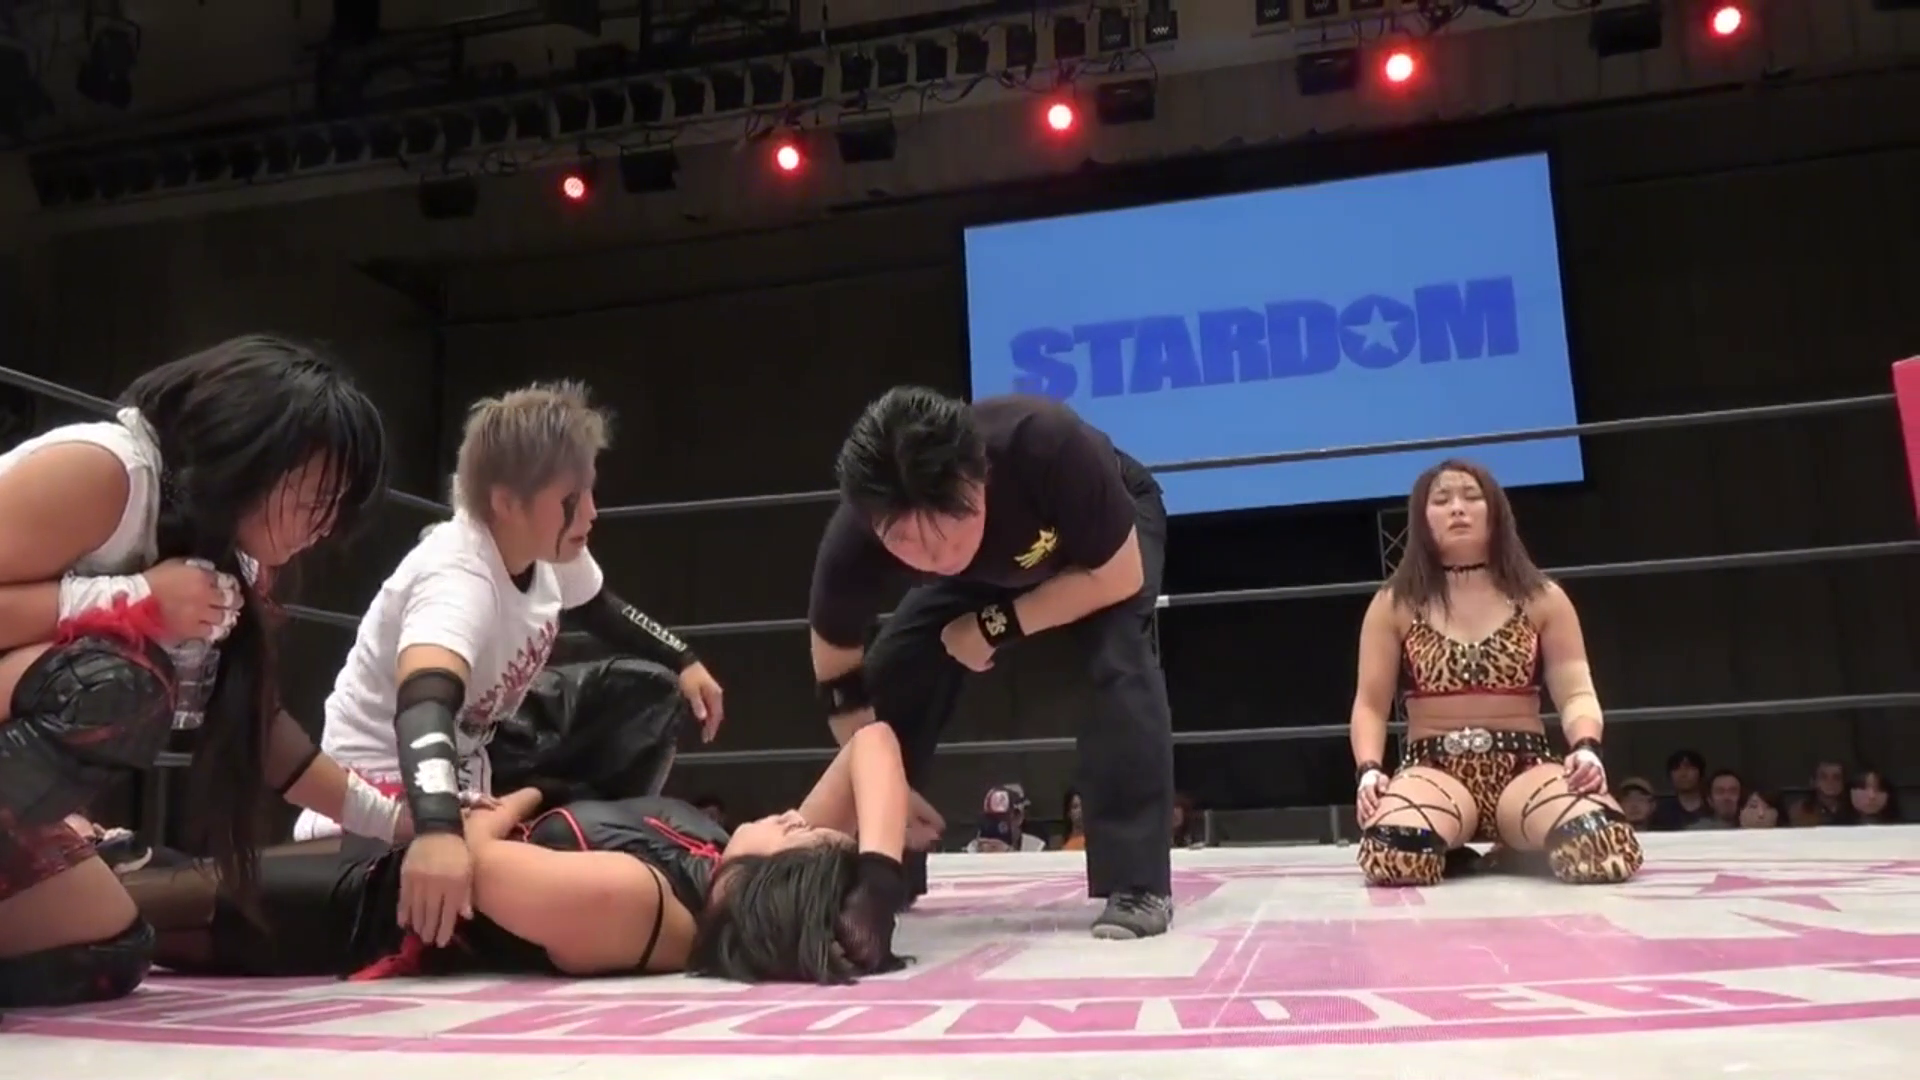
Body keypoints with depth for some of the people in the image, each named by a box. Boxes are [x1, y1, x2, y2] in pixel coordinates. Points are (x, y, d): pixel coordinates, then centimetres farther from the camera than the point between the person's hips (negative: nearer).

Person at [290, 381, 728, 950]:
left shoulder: (548, 546, -13)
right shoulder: (455, 580, -34)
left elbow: (600, 607, 10)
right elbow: (424, 705, -52)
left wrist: (683, 661, 5)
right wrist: (437, 832, -67)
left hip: (468, 762, 7)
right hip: (390, 784, -7)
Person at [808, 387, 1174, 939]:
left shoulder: (1048, 444, -45)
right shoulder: (853, 542, -34)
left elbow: (1120, 577, -30)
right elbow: (839, 676, -17)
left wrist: (998, 626, -27)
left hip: (1111, 533, -3)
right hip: (993, 561, 3)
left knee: (1119, 663, -30)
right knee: (891, 673, -12)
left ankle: (1138, 886, -20)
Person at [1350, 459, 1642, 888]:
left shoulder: (1542, 598, 10)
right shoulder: (1393, 606, 7)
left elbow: (1576, 692, 3)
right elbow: (1370, 705, 6)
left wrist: (1586, 749, -19)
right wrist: (1369, 770, -13)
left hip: (1526, 765, 1)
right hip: (1434, 767, -1)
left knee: (1606, 849, -33)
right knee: (1392, 856, -37)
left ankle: (1521, 852, 5)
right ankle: (1454, 855, 3)